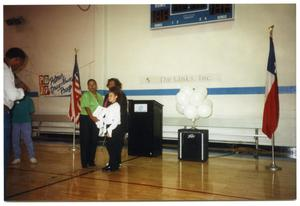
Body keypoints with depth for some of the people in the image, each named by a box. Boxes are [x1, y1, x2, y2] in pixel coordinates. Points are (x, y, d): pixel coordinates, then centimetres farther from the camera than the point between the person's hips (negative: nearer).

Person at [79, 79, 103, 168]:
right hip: (86, 118, -5)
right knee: (85, 141, 0)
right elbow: (86, 107, -17)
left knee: (94, 141, 9)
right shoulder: (86, 95, -4)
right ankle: (84, 162, 7)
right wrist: (92, 117, -29)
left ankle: (91, 161, 20)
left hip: (96, 120, 6)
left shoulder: (99, 96, 14)